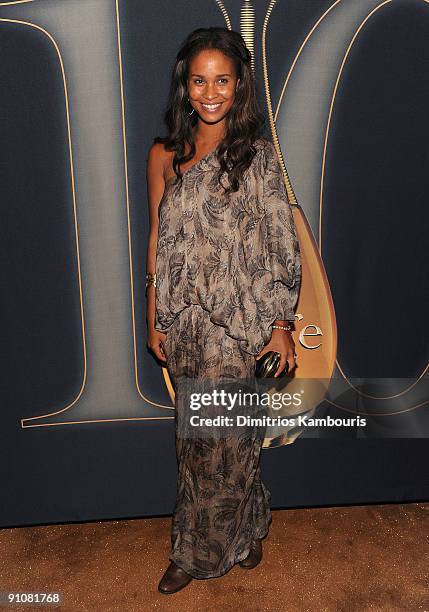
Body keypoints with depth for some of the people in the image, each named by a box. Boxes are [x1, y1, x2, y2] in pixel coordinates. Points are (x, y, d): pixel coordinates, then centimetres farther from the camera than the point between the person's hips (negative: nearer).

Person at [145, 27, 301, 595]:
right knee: (196, 437, 15)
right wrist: (154, 319, 8)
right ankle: (241, 529, 41)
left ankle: (199, 550, 35)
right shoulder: (164, 155, 5)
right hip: (184, 323, 4)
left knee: (225, 439, 8)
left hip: (239, 323, -4)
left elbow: (282, 246, -5)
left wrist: (280, 323, -6)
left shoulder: (259, 154, -5)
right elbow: (157, 242, 9)